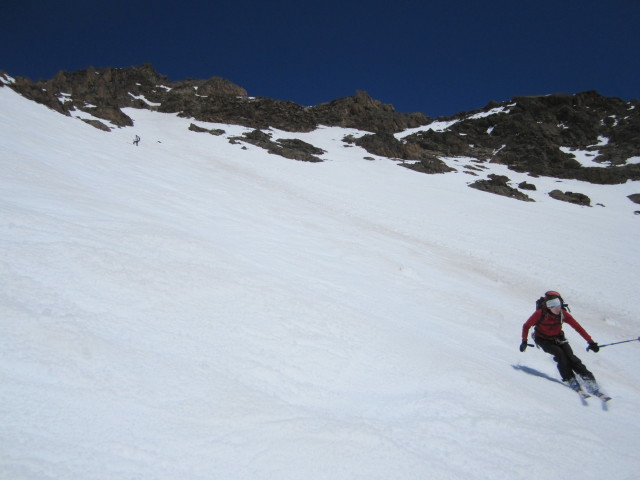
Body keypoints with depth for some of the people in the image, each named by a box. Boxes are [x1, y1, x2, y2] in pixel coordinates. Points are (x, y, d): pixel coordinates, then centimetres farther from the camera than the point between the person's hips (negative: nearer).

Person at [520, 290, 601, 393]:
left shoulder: (563, 314, -18)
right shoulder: (541, 313, -26)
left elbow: (578, 327, -14)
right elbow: (526, 326, -15)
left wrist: (591, 342, -18)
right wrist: (524, 341, -22)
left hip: (558, 338, 3)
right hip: (543, 339, -2)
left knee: (570, 356, -19)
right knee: (560, 354, -25)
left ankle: (587, 377, -14)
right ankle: (569, 379, -15)